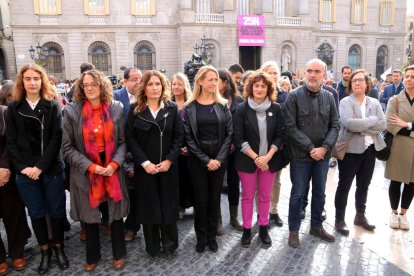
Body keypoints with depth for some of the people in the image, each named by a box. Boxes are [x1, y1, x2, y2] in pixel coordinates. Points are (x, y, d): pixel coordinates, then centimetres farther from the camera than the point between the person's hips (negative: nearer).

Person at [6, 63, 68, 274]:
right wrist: (22, 167, -10)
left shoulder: (53, 106, 0)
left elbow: (56, 139, -7)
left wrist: (41, 166, -14)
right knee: (36, 213, 11)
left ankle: (59, 248, 28)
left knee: (56, 210, 8)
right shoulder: (13, 108, 5)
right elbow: (11, 142, 2)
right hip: (25, 171, 1)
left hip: (52, 169, -1)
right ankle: (45, 251, 28)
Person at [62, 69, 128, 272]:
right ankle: (92, 256, 36)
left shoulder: (115, 108, -2)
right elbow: (67, 147, -4)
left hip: (112, 170, 1)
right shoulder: (72, 111, -5)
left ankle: (119, 254, 33)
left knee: (116, 214, 11)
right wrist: (90, 166, -14)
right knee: (90, 216, 13)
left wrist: (114, 164, -14)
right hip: (85, 172, 0)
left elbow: (122, 141, 2)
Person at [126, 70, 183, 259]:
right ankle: (153, 247, 25)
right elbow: (130, 139, -5)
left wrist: (169, 160, -11)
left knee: (168, 206, 6)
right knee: (148, 206, 7)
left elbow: (179, 136, -1)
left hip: (168, 166, 1)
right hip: (144, 168, 0)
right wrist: (144, 162, -14)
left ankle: (169, 245, 26)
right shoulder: (135, 109, -1)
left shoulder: (172, 108, 2)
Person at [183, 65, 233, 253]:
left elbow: (229, 133, 0)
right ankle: (201, 237, 23)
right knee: (201, 199, 5)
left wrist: (219, 158, -10)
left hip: (219, 159, 2)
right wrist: (206, 160, -11)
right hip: (197, 160, -1)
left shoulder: (222, 105, 3)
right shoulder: (190, 107, -3)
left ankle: (212, 236, 25)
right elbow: (188, 137, -6)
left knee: (214, 198, 9)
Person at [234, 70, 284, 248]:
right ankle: (247, 230, 24)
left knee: (265, 196, 12)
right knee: (247, 196, 9)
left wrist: (267, 157, -13)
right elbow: (239, 139, -8)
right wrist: (255, 157, -15)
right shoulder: (242, 109, -6)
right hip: (247, 160, -2)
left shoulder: (275, 108, 0)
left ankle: (263, 229, 28)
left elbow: (279, 136, -1)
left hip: (269, 160, 2)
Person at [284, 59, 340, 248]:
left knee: (319, 193, 17)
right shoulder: (294, 96, -9)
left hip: (323, 154, 4)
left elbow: (335, 126, 3)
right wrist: (310, 148, -16)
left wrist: (324, 148, -12)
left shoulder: (329, 97, 4)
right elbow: (290, 127, -14)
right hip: (300, 155, -4)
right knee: (298, 193, 7)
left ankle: (316, 226, 35)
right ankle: (294, 230, 23)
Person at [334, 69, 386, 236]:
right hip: (350, 149, -5)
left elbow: (382, 125, -4)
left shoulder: (374, 103, 8)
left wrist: (362, 128, -16)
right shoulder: (346, 102, -8)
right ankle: (339, 219, 16)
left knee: (363, 185, 17)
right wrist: (372, 120, -15)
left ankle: (360, 216, 33)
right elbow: (349, 123, -25)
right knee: (344, 186, 4)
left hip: (370, 149, 5)